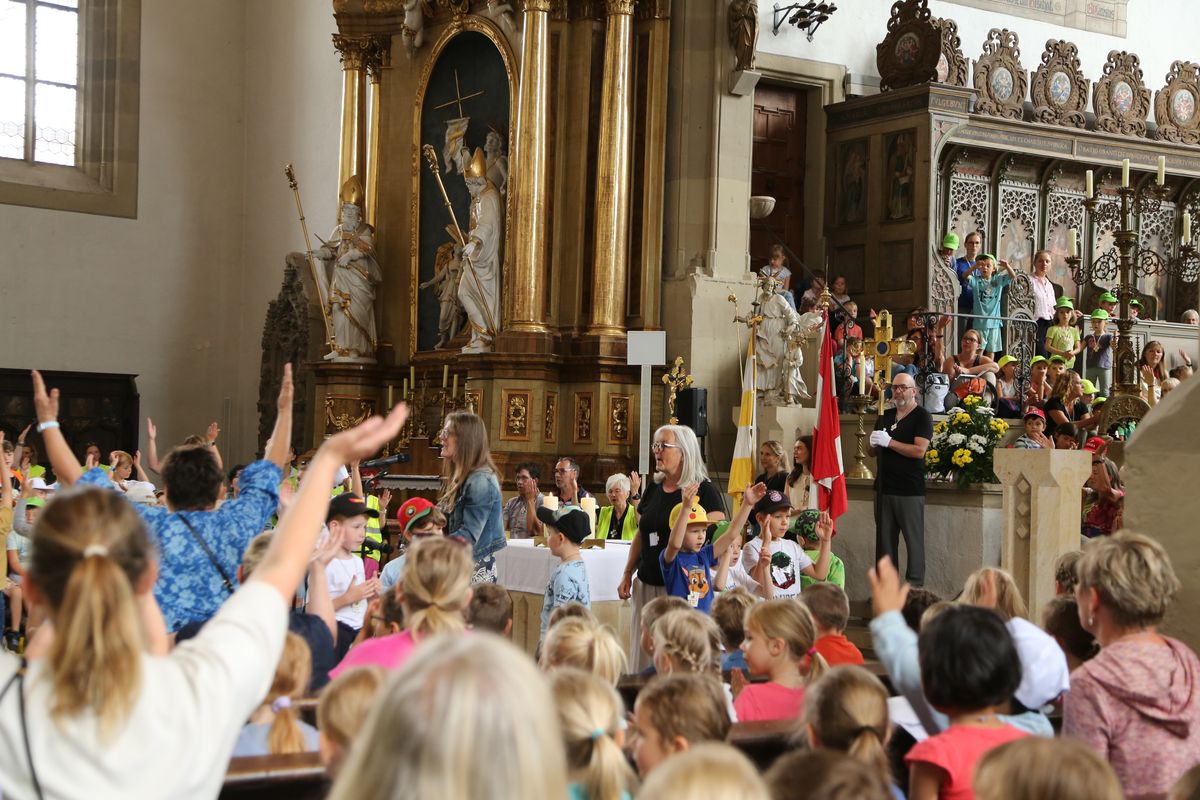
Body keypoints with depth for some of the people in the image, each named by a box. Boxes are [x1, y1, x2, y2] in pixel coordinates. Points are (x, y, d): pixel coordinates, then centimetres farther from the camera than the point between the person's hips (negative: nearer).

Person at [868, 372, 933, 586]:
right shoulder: (885, 416, 16)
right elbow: (873, 451, 21)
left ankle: (915, 587, -2)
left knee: (914, 540, -4)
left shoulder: (922, 417, -2)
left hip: (910, 490, -6)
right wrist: (874, 443, -2)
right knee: (885, 540, 6)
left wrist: (889, 442, -16)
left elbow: (919, 450, -15)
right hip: (885, 487, 6)